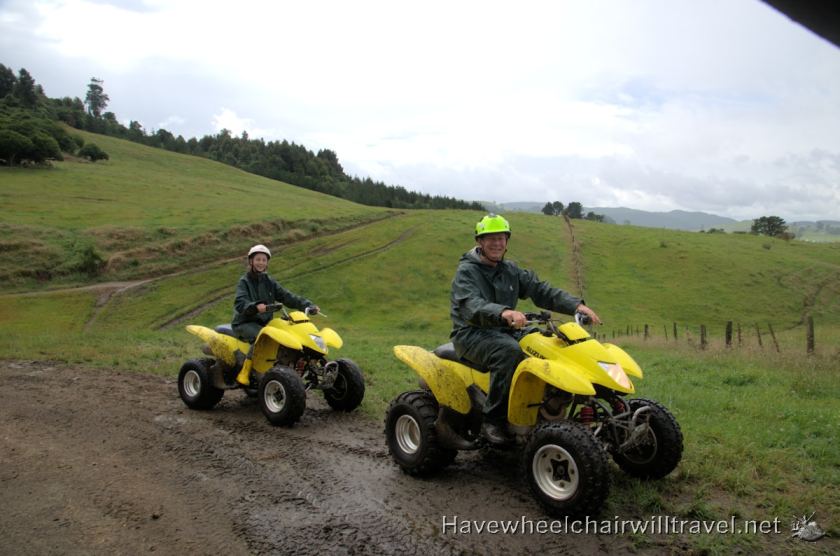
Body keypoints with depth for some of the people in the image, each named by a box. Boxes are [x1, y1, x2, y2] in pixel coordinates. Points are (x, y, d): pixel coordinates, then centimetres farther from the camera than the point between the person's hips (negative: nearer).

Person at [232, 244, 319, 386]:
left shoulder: (269, 282, 14)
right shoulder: (244, 282, -3)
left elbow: (287, 297, 5)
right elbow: (240, 304, -20)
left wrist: (308, 305, -9)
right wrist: (255, 306, -41)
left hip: (265, 323, 5)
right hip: (244, 323, -5)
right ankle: (244, 372, -29)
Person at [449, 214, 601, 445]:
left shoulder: (510, 270, 16)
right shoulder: (466, 271, -7)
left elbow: (541, 291, 7)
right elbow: (471, 306, -26)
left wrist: (576, 305, -9)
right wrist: (504, 312, -46)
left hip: (506, 332, 7)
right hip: (472, 334, -7)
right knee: (509, 351, -36)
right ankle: (493, 421, -30)